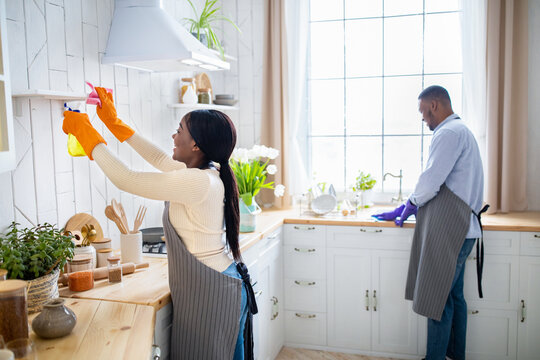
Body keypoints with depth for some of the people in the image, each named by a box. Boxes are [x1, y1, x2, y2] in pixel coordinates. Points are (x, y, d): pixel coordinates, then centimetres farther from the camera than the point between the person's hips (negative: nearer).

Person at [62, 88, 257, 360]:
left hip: (210, 294, -9)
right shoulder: (207, 172, 3)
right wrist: (113, 121, 21)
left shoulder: (198, 181, -25)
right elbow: (160, 159, 18)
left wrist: (85, 132, -8)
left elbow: (125, 180, -21)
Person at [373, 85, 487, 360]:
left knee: (438, 297, -3)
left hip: (449, 229, -10)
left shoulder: (449, 133, -14)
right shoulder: (459, 131, 21)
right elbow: (433, 181, 23)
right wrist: (400, 210, 21)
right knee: (453, 295, 16)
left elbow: (431, 181, -18)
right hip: (459, 229, 10)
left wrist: (410, 206, 1)